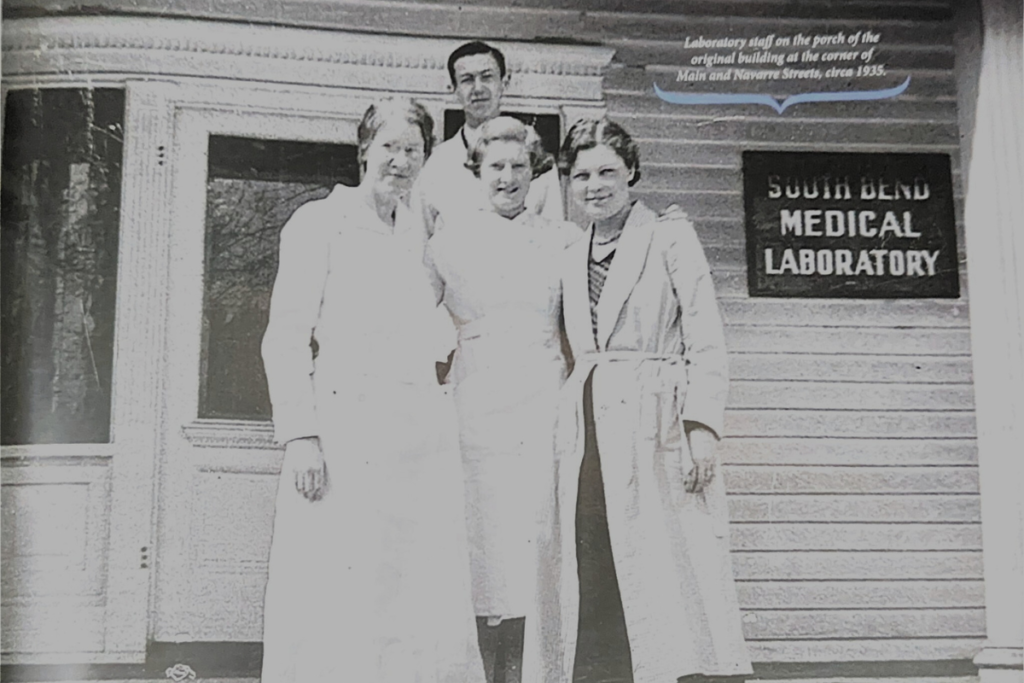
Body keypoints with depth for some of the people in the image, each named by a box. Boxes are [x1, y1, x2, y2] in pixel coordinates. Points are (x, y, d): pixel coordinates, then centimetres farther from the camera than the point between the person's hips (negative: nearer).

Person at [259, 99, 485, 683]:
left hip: (423, 435, 6)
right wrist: (300, 435, -14)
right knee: (340, 605, -6)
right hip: (347, 429, -6)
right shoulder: (320, 222, 1)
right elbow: (286, 339, -6)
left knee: (425, 603, 3)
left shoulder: (415, 236, 19)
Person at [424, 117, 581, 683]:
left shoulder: (562, 240, 10)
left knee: (539, 548, -2)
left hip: (544, 409, 1)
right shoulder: (450, 240, 7)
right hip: (476, 412, -1)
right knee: (484, 556, -1)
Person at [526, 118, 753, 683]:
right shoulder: (572, 258, 19)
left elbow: (706, 342, -3)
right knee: (592, 585, 1)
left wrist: (701, 426, -14)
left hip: (656, 430, -5)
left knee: (673, 581, -9)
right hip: (587, 435, 5)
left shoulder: (670, 236, 4)